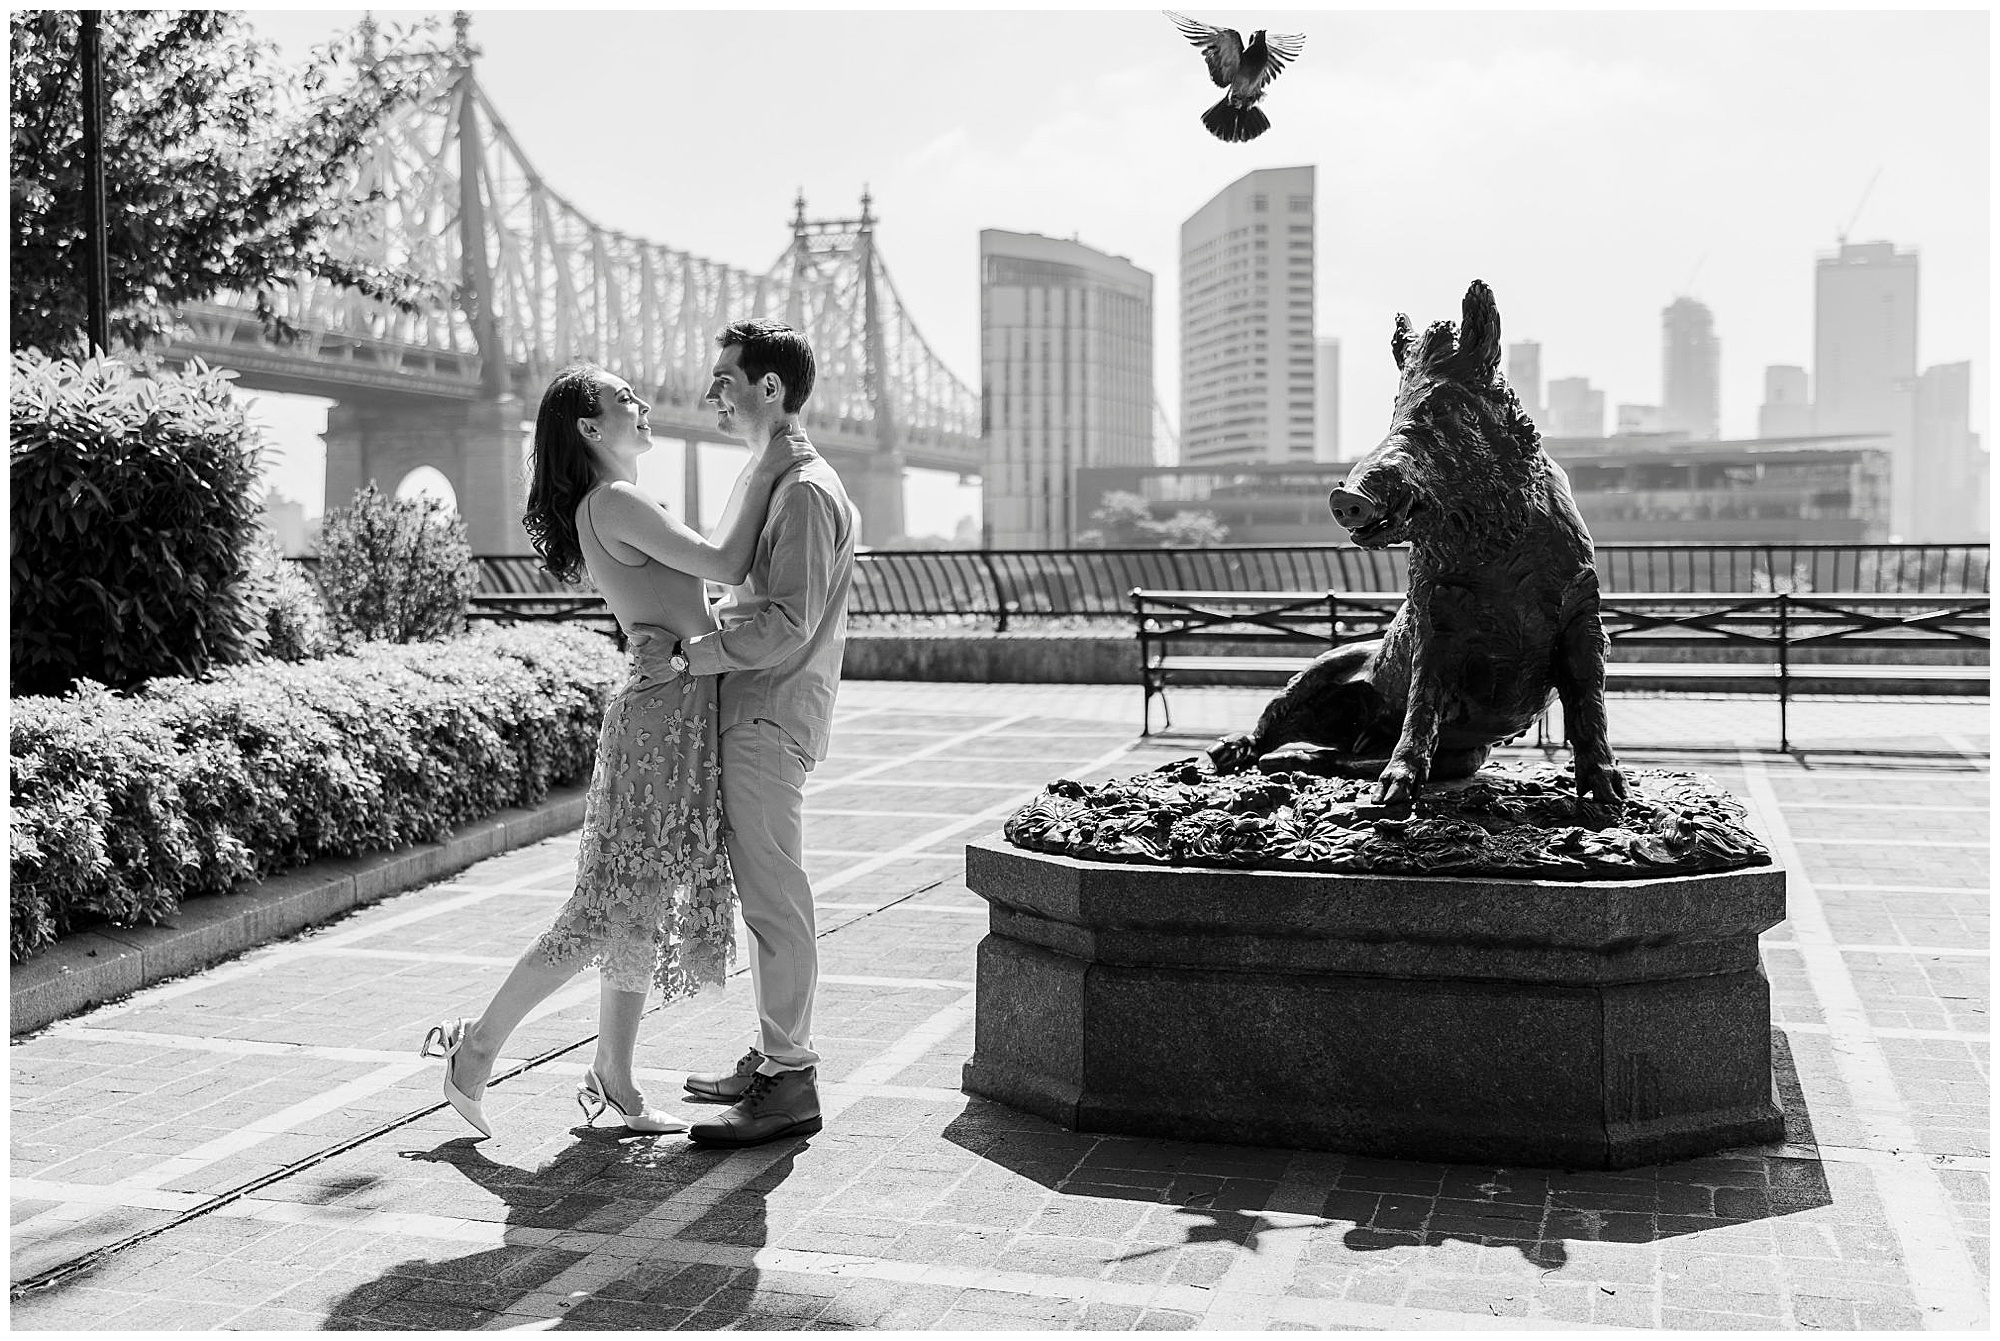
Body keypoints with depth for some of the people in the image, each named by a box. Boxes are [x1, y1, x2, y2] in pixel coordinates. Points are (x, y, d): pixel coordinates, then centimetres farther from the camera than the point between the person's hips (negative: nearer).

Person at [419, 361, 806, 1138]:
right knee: (615, 908, -6)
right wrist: (763, 476, -6)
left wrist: (756, 480, 23)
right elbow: (726, 567, -16)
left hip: (675, 714, 10)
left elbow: (701, 572, 25)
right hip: (667, 713, -10)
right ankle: (477, 1049, 4)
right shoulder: (613, 502, -12)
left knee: (642, 907, 11)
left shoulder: (615, 507, 17)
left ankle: (613, 1083, 18)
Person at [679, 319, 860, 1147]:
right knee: (764, 894, 15)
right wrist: (691, 639, 12)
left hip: (771, 717, -10)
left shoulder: (806, 491, -15)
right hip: (753, 713, 10)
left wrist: (689, 656, -19)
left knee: (775, 897, -6)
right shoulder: (769, 480, 18)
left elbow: (786, 626, -22)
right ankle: (775, 1056, 25)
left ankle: (789, 1085, 0)